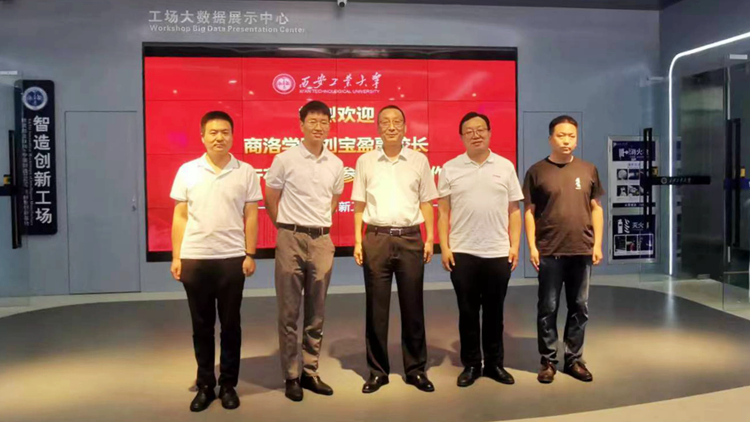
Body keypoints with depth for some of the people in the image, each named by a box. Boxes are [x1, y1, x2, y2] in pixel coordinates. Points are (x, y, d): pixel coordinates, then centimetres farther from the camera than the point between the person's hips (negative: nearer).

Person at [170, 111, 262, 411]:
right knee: (201, 325, 10)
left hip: (232, 258, -1)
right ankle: (205, 385, 22)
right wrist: (176, 257, 2)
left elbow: (251, 217, 3)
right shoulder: (187, 171, 3)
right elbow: (180, 217, 5)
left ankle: (228, 385, 20)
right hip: (194, 259, 1)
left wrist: (250, 254, -2)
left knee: (230, 325, 7)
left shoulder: (246, 172, 1)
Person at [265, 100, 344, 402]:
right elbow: (271, 200, 4)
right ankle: (291, 376, 15)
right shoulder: (285, 159, -5)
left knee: (316, 313, 10)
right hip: (291, 240, -3)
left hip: (322, 241, 4)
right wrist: (287, 229, 9)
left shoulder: (336, 164, 6)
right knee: (289, 313, 3)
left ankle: (310, 373, 22)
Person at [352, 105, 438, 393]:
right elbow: (359, 205, 7)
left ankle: (416, 369, 20)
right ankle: (377, 371, 17)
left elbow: (426, 203, 8)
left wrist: (430, 239, 1)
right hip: (376, 239, 0)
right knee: (376, 308, 5)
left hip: (410, 239, 0)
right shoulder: (365, 161, 6)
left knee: (412, 306, 7)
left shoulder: (419, 160, 6)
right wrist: (357, 241, 0)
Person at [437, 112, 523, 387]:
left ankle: (494, 363, 23)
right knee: (468, 311, 7)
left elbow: (514, 211, 6)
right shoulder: (450, 169, 2)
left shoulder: (505, 167, 5)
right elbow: (443, 212, 2)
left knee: (494, 311, 10)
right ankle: (471, 364, 19)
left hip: (498, 253, 1)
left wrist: (515, 246, -1)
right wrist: (444, 247, -5)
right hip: (462, 253, -1)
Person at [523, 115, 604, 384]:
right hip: (549, 252, -3)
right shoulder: (537, 171, 0)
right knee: (548, 308, 5)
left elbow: (596, 209, 11)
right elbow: (529, 211, 0)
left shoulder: (588, 170, 8)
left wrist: (598, 243, 4)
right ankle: (548, 361, 16)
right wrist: (532, 246, -6)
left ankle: (574, 359, 23)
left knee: (579, 308, 10)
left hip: (582, 251, 3)